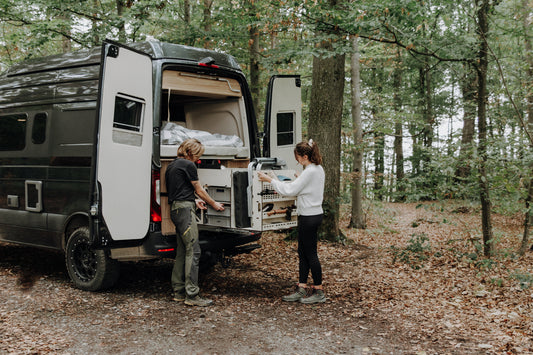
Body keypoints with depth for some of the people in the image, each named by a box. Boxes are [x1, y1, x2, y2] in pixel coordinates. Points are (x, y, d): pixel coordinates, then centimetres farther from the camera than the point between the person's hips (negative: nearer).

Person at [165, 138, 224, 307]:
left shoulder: (171, 166, 19)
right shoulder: (188, 165, -7)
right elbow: (199, 190, 1)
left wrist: (194, 200, 32)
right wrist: (214, 204, 14)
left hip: (175, 209, 10)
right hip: (184, 209, -10)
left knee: (182, 251, 13)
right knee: (193, 251, -9)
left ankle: (178, 292, 16)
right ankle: (191, 295, -9)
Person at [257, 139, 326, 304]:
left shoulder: (310, 172, -19)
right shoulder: (318, 169, 10)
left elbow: (291, 190, -19)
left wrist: (270, 179, -13)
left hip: (309, 217, -10)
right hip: (314, 214, 10)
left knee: (310, 254, -1)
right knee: (303, 253, 13)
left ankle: (319, 292, 9)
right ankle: (301, 289, 19)